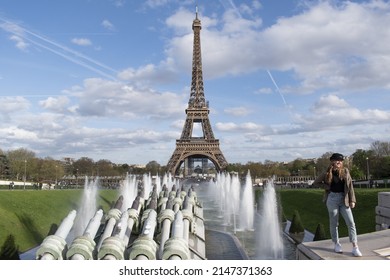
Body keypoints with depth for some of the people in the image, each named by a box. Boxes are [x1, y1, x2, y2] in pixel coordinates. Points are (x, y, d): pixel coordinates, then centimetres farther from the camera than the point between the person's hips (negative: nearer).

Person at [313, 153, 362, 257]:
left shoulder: (345, 171, 2)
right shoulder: (327, 173, -1)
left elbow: (350, 186, 3)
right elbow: (316, 182, 8)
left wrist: (352, 200, -2)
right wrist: (327, 187, -5)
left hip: (344, 199, 1)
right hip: (332, 198, -1)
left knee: (351, 223, -4)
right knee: (334, 223, 7)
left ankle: (355, 247, 0)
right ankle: (336, 244, 22)